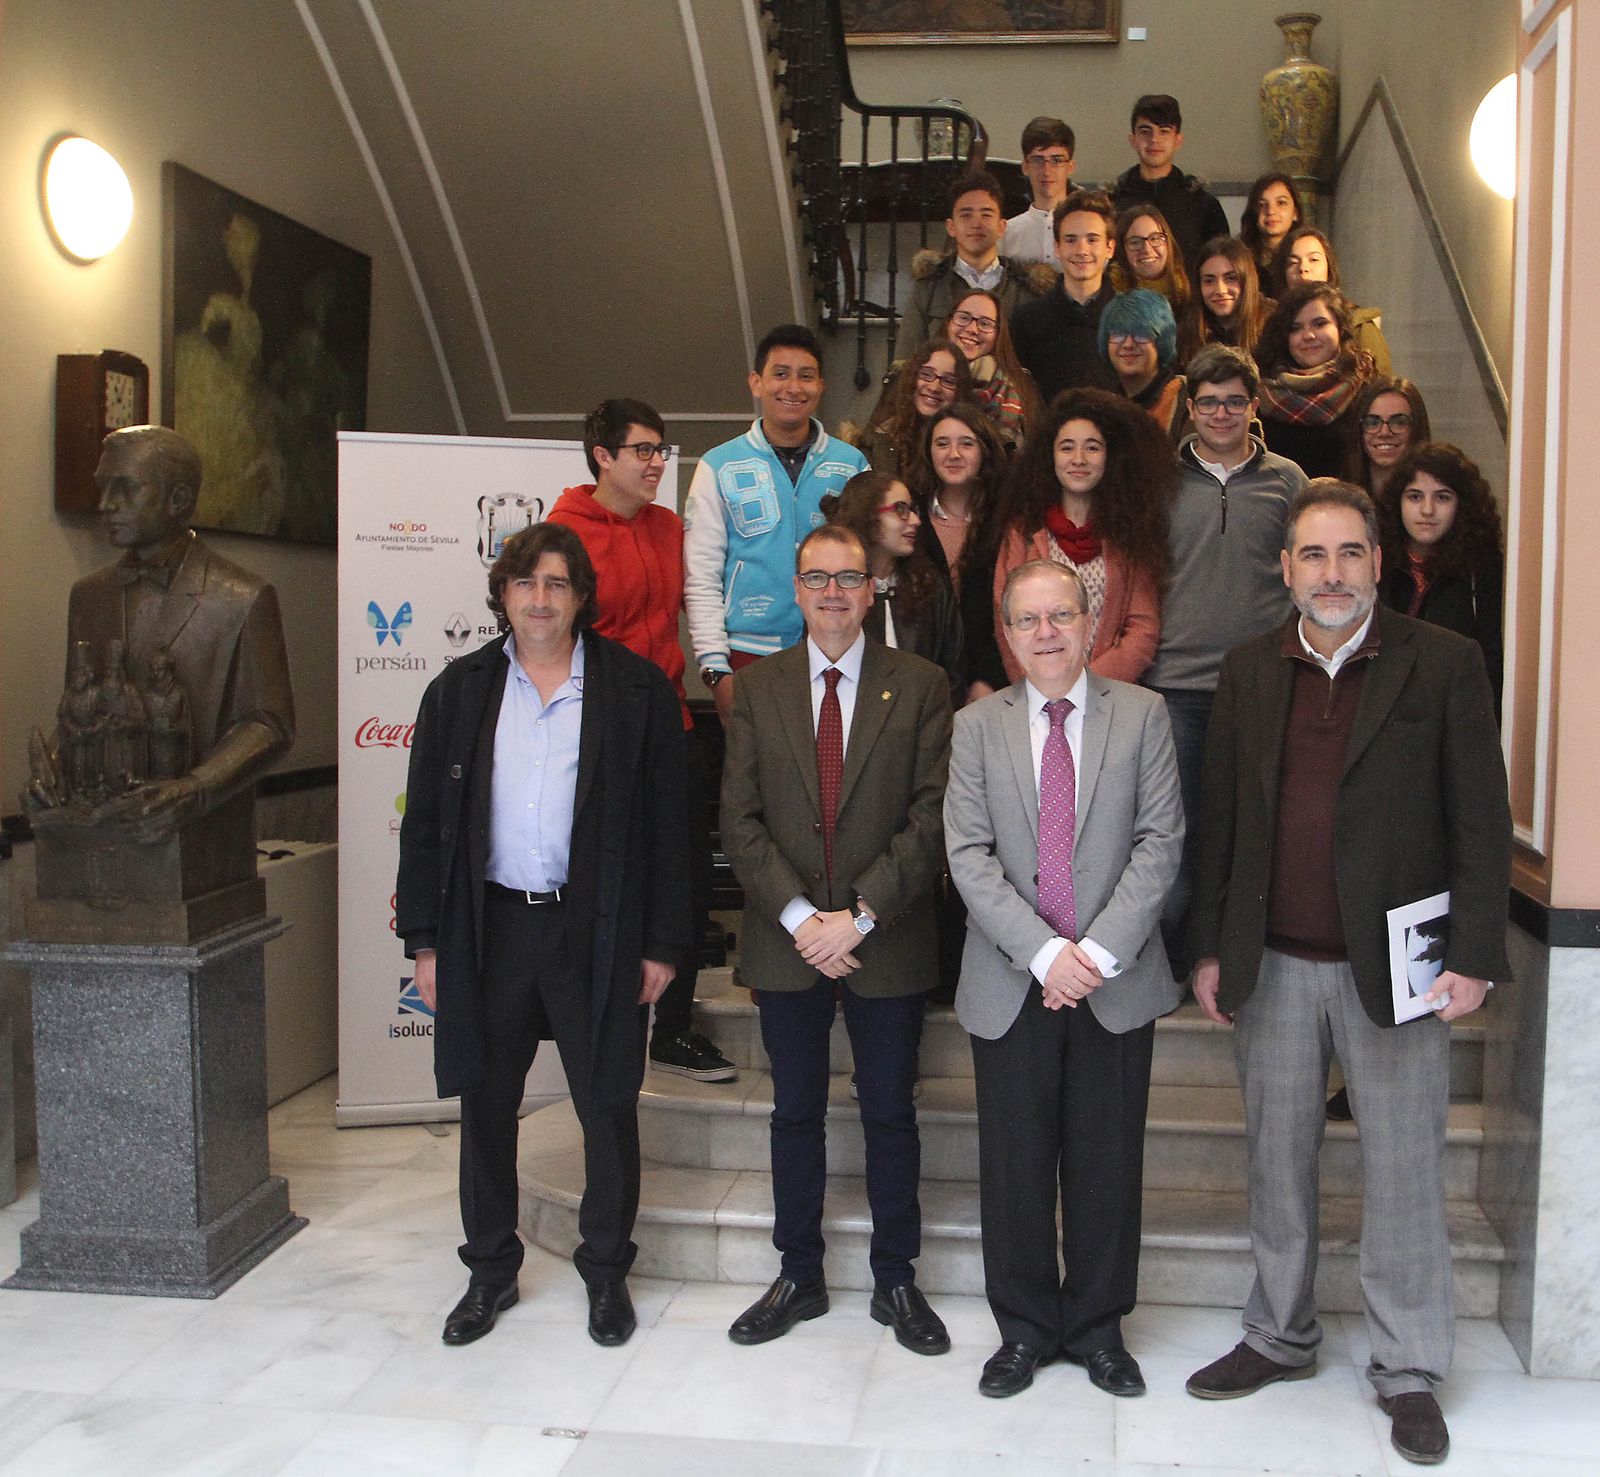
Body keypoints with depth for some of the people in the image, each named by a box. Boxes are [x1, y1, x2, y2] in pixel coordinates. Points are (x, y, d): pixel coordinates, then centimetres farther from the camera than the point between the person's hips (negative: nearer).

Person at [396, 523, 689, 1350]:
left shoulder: (635, 690, 0)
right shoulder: (460, 691, 7)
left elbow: (664, 823, -1)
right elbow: (424, 823, 8)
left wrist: (662, 942, -4)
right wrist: (424, 939, 3)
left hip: (593, 932, -2)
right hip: (488, 930, 2)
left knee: (608, 1109, 7)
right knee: (485, 1106, 12)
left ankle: (606, 1272, 26)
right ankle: (490, 1272, 30)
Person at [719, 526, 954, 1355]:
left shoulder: (920, 687, -1)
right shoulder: (757, 689, 5)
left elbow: (931, 816, -7)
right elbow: (740, 819, 0)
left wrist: (859, 916, -14)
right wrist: (799, 917, -12)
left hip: (886, 942, -1)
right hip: (786, 942, 2)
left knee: (890, 1114, 9)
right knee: (796, 1113, 12)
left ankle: (896, 1281, 24)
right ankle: (799, 1277, 26)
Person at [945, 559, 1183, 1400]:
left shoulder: (1141, 716, 2)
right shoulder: (977, 727, 4)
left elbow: (1159, 842, -4)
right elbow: (969, 856, -4)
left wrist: (1100, 952, -13)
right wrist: (1044, 952, -15)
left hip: (1117, 983, 0)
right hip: (1010, 984, 0)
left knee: (1107, 1164, 9)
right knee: (1014, 1165, 9)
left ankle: (1098, 1328, 28)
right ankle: (1025, 1328, 27)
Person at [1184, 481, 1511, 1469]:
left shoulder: (1444, 664, -3)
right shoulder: (1250, 672, 7)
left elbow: (1482, 822, -4)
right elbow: (1220, 819, 9)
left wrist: (1473, 955, -9)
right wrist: (1211, 948, 7)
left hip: (1395, 968, -3)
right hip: (1274, 967, 3)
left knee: (1405, 1173, 5)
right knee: (1277, 1161, 14)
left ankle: (1410, 1370, 22)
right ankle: (1281, 1338, 31)